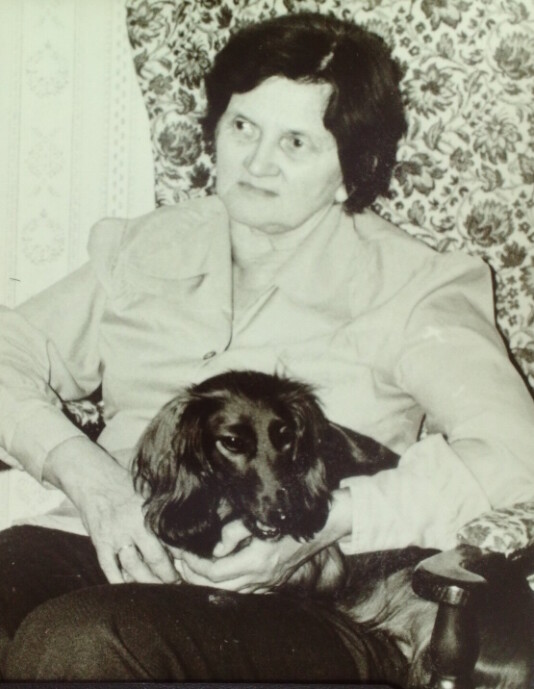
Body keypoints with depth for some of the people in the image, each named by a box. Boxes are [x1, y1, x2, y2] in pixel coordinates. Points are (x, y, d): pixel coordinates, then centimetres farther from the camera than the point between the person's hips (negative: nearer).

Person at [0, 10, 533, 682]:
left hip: (289, 605, -4)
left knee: (77, 642, -33)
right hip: (111, 555, 4)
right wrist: (83, 471, -5)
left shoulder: (404, 287, 5)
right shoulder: (143, 248, 18)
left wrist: (327, 521, -18)